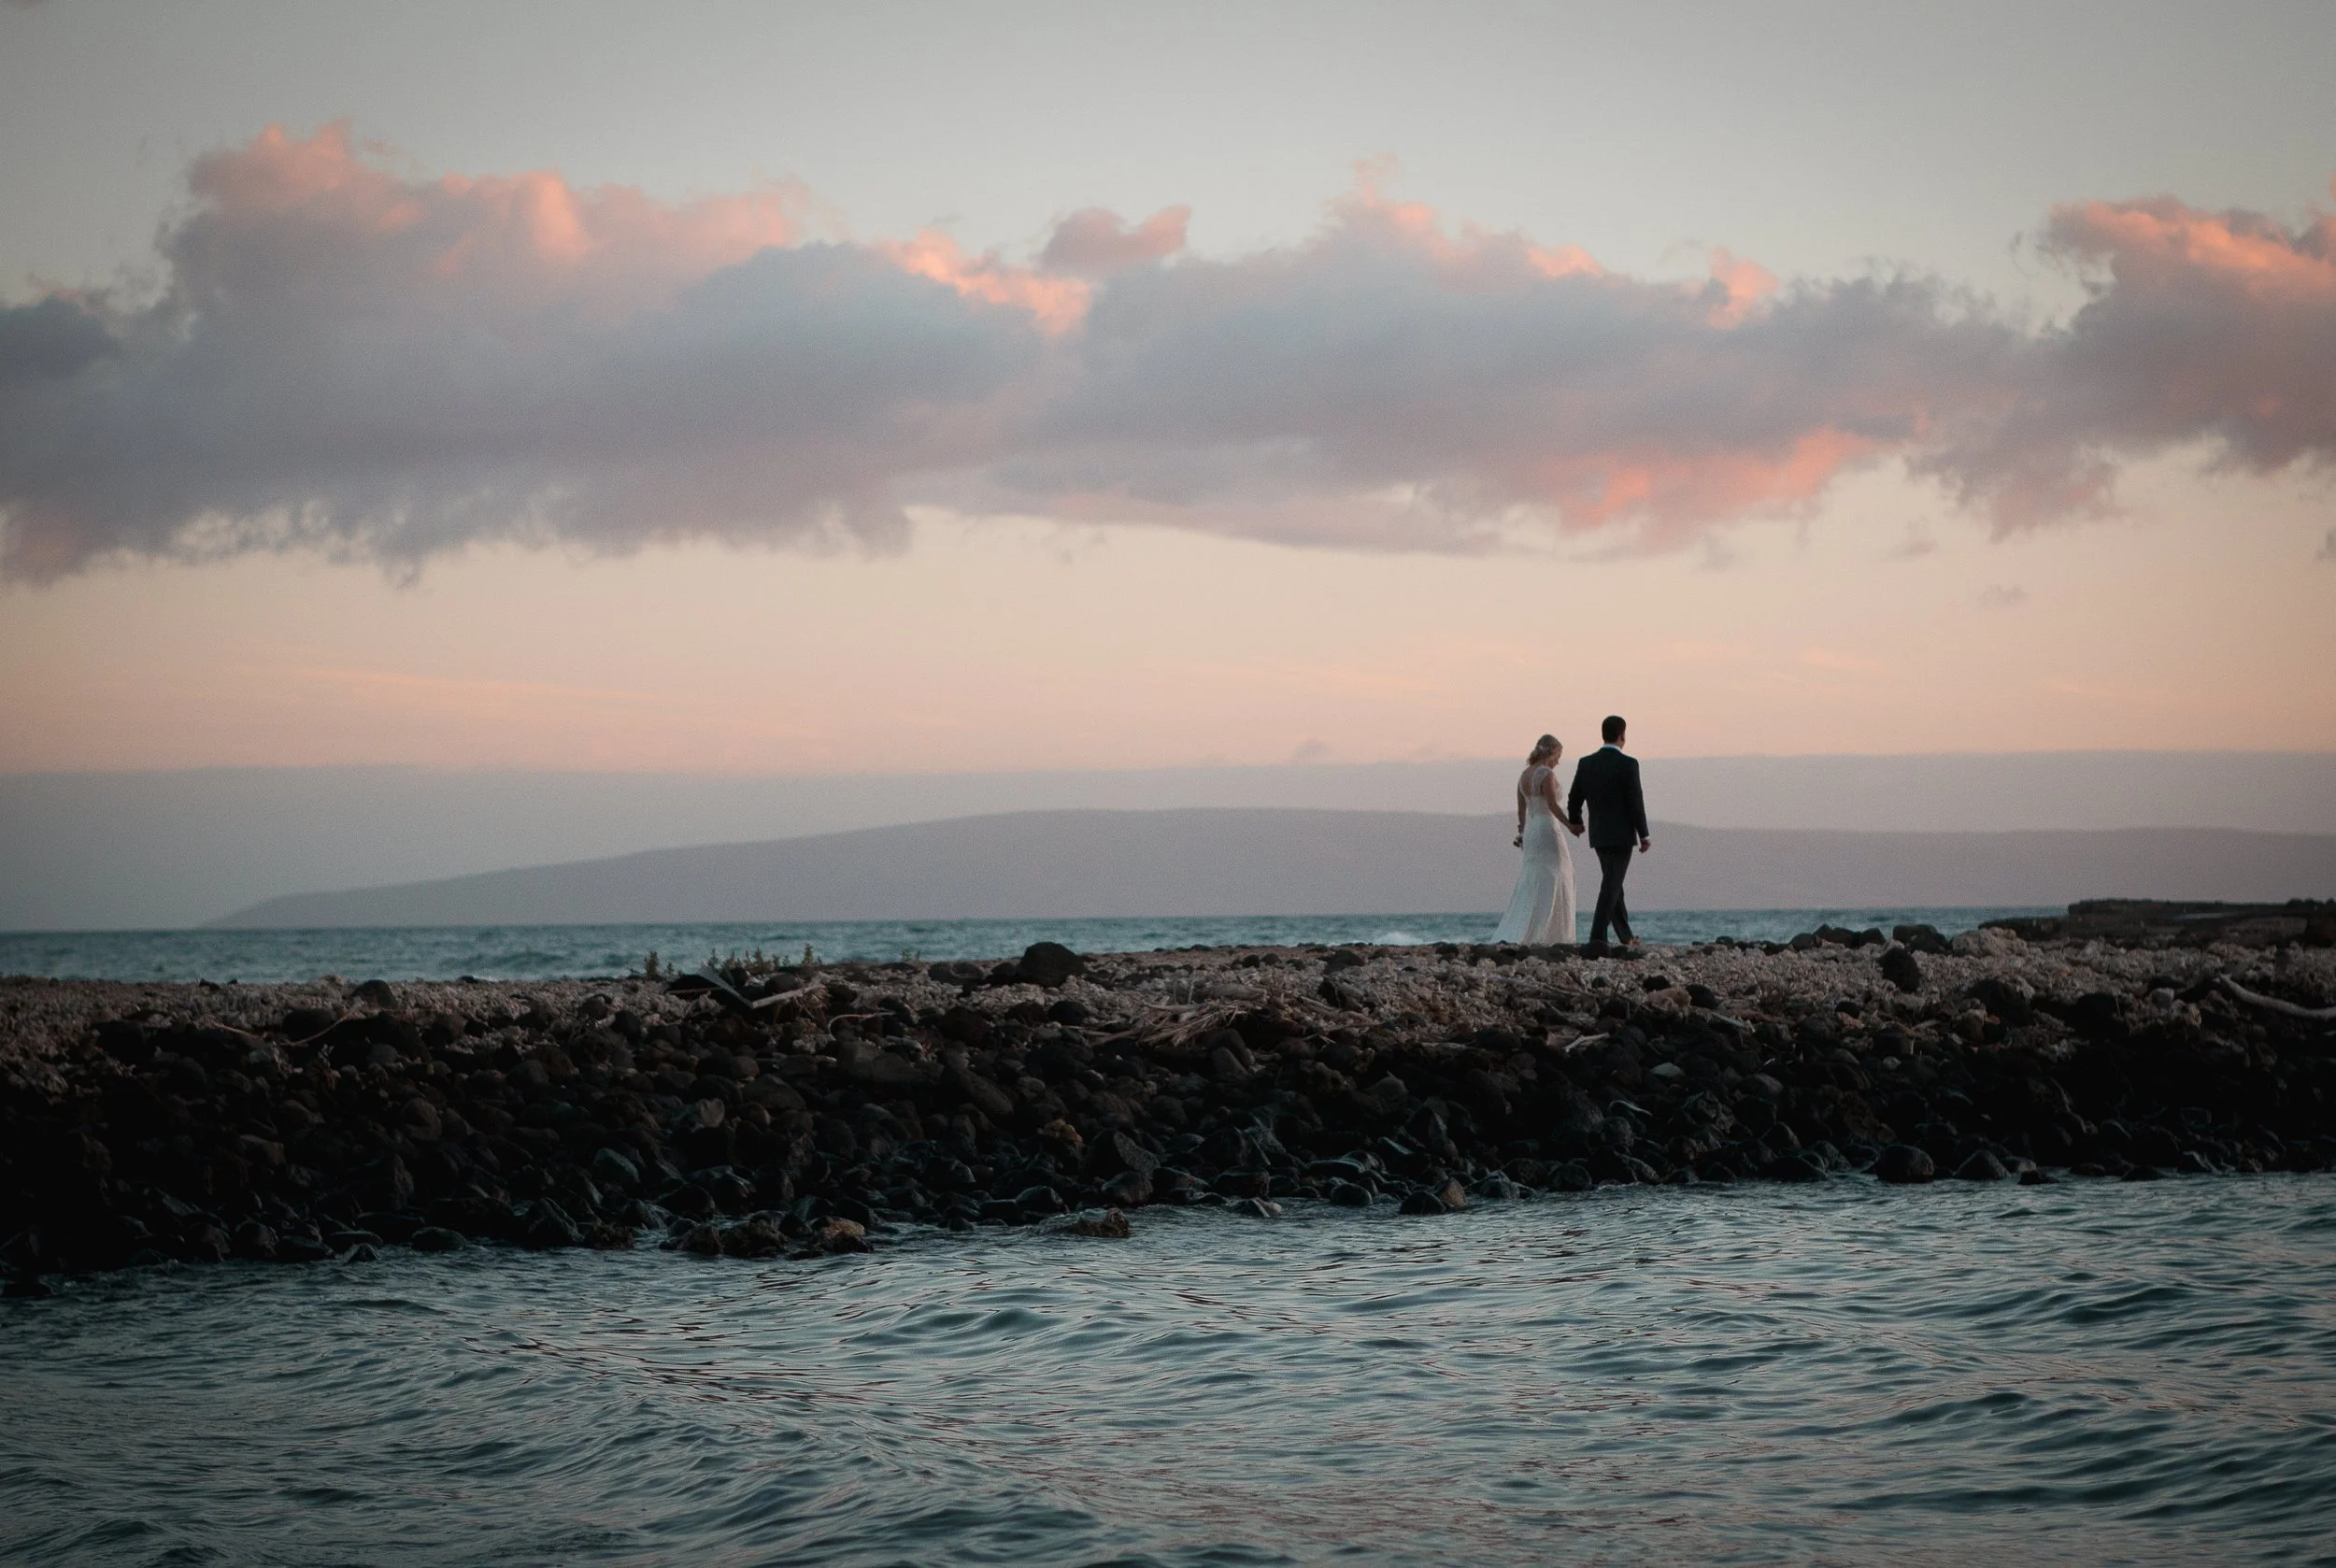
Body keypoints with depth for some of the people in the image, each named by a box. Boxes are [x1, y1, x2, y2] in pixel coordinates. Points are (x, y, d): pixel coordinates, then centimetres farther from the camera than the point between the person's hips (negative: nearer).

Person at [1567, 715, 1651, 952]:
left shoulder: (1585, 764, 1)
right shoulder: (1628, 764, -13)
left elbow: (1574, 800, 6)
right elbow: (1636, 802, -14)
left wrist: (1575, 822, 26)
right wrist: (1643, 835, -6)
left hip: (1598, 835, 5)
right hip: (1621, 835, -5)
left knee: (1613, 883, 18)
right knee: (1610, 888, -7)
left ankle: (1626, 936, 26)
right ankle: (1597, 937, -17)